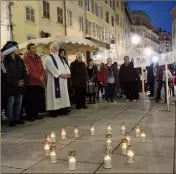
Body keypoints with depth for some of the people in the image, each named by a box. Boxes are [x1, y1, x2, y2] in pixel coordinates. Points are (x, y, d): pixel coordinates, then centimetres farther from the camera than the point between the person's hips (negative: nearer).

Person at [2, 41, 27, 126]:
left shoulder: (19, 59, 11)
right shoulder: (6, 61, -7)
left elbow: (24, 70, 6)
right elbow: (7, 73, -14)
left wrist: (23, 80, -9)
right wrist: (16, 83, -15)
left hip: (20, 85, 6)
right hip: (11, 85, -6)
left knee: (19, 102, 9)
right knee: (11, 102, -1)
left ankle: (17, 118, 19)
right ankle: (11, 120, 8)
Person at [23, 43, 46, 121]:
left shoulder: (38, 58, 16)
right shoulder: (26, 58, -6)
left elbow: (42, 69, 12)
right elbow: (29, 71, -14)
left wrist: (42, 77, -7)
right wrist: (38, 77, -14)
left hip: (39, 83, 7)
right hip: (30, 83, -6)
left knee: (37, 100, 9)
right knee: (30, 100, -2)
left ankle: (36, 114, 19)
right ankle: (29, 115, 7)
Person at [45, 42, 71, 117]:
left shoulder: (60, 58, 20)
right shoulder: (49, 58, -4)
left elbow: (66, 66, 11)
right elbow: (52, 68, -16)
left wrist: (67, 73, -8)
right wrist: (61, 74, -20)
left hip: (63, 80, 8)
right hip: (54, 79, -8)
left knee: (62, 94, 7)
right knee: (54, 94, -8)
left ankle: (61, 109, 13)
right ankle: (53, 110, -5)